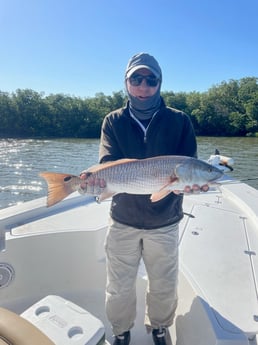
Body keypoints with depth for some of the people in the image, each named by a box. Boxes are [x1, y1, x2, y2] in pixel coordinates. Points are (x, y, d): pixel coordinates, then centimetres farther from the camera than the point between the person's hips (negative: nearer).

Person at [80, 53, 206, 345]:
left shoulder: (179, 121, -2)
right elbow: (108, 163, -12)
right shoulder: (113, 121, 0)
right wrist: (101, 178, -34)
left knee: (164, 286, 16)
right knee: (119, 288, 13)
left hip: (164, 222, 0)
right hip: (123, 220, 1)